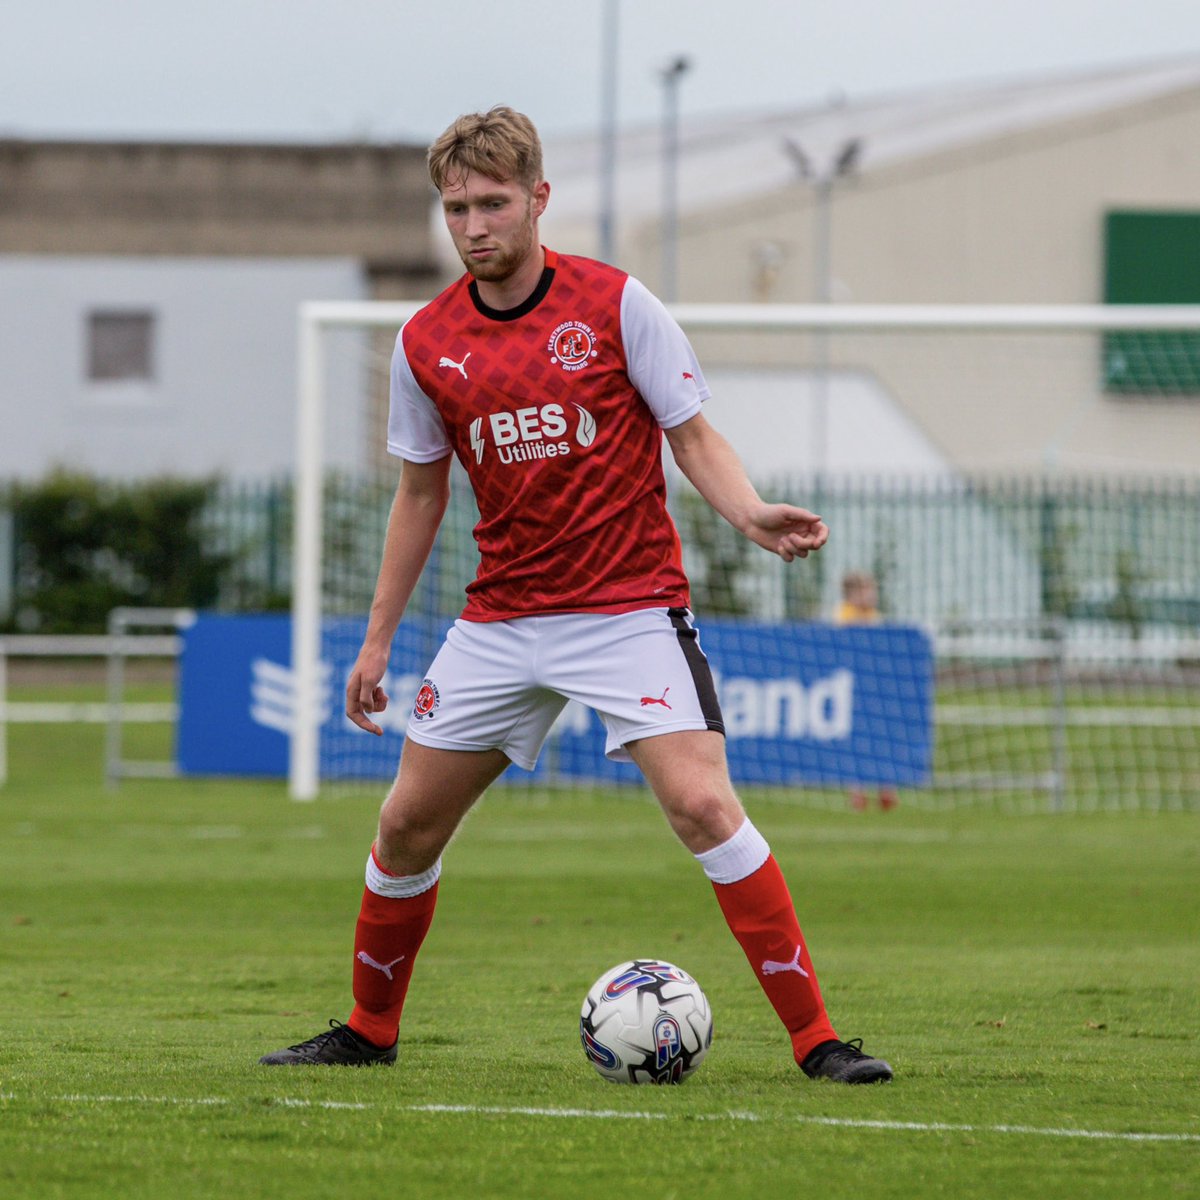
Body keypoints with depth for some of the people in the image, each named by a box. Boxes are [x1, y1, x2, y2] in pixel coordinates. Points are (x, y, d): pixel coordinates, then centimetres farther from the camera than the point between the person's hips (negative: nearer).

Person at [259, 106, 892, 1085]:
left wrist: (755, 517, -23)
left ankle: (816, 1038, -14)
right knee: (408, 825, 6)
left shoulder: (614, 304, -8)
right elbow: (421, 493, 14)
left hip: (629, 608, -4)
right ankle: (369, 1030, 28)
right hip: (501, 619, 4)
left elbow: (693, 437, -3)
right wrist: (378, 638, 15)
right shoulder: (426, 344, 2)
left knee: (704, 804, -19)